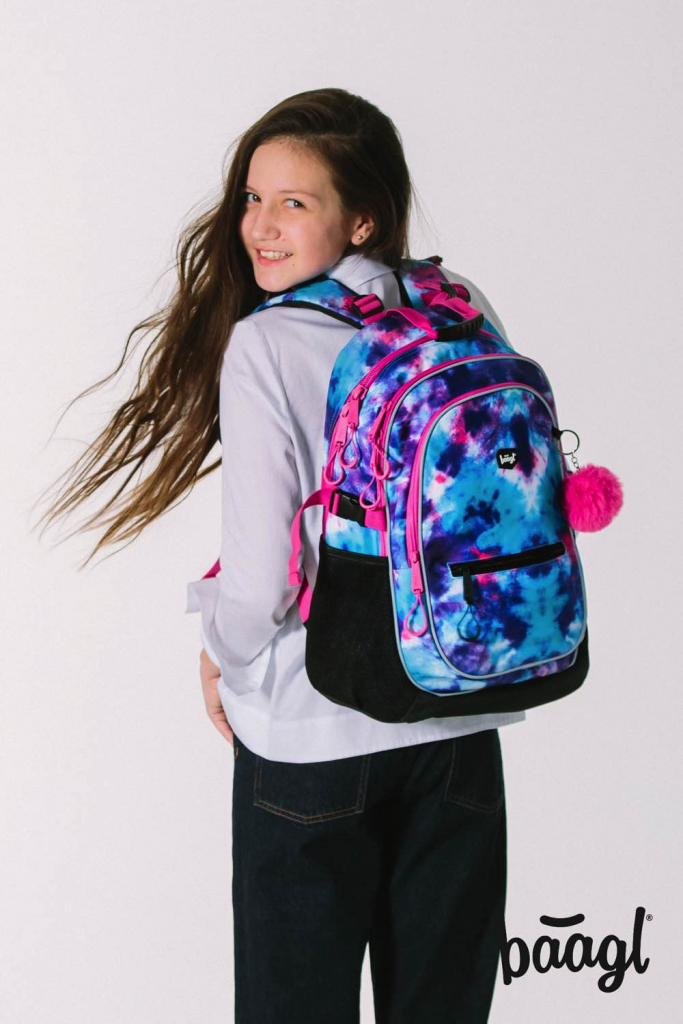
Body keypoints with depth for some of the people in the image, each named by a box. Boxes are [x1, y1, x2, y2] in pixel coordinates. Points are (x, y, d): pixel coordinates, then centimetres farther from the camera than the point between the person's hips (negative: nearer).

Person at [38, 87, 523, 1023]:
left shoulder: (264, 345, -17)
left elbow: (261, 581, -19)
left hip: (312, 736, -4)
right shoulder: (464, 314, -2)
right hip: (460, 719, 5)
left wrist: (222, 655, 2)